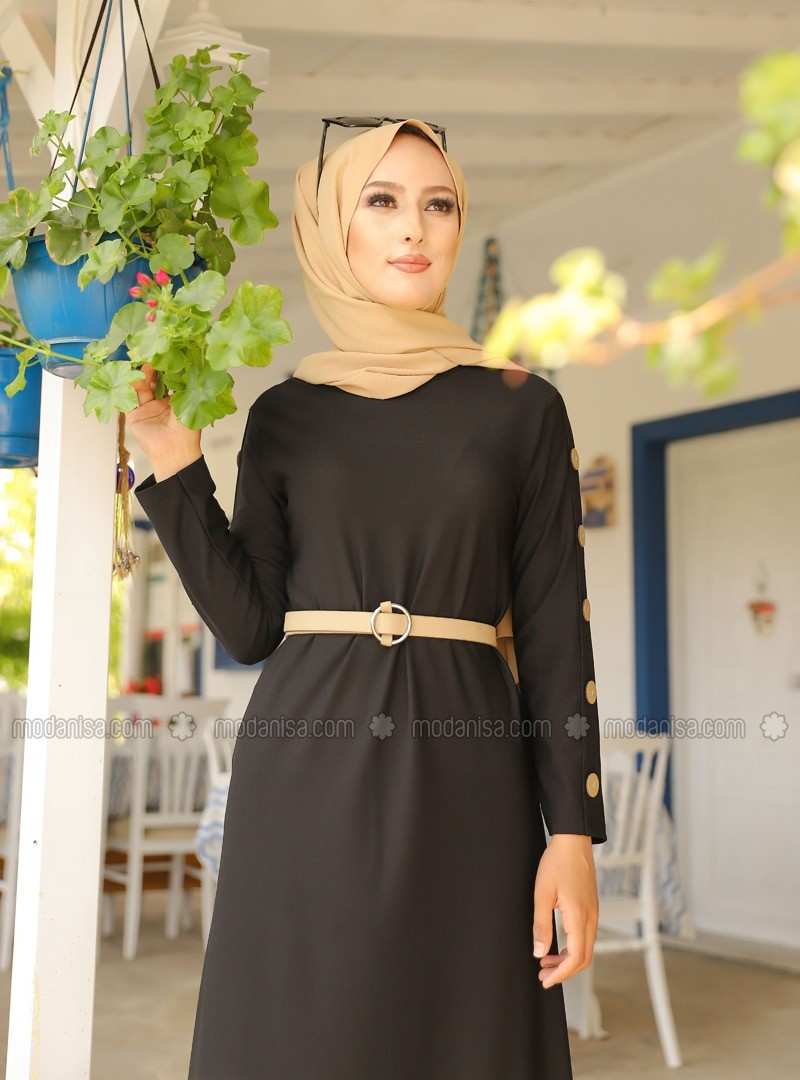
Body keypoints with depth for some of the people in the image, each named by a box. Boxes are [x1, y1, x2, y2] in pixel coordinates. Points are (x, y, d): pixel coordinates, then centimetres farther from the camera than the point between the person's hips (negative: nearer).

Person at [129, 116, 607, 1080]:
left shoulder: (522, 408, 4)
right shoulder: (284, 414, 7)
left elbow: (554, 630, 0)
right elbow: (249, 625, 2)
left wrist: (572, 830, -6)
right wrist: (173, 464, -4)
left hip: (461, 781, 0)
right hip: (306, 777, 1)